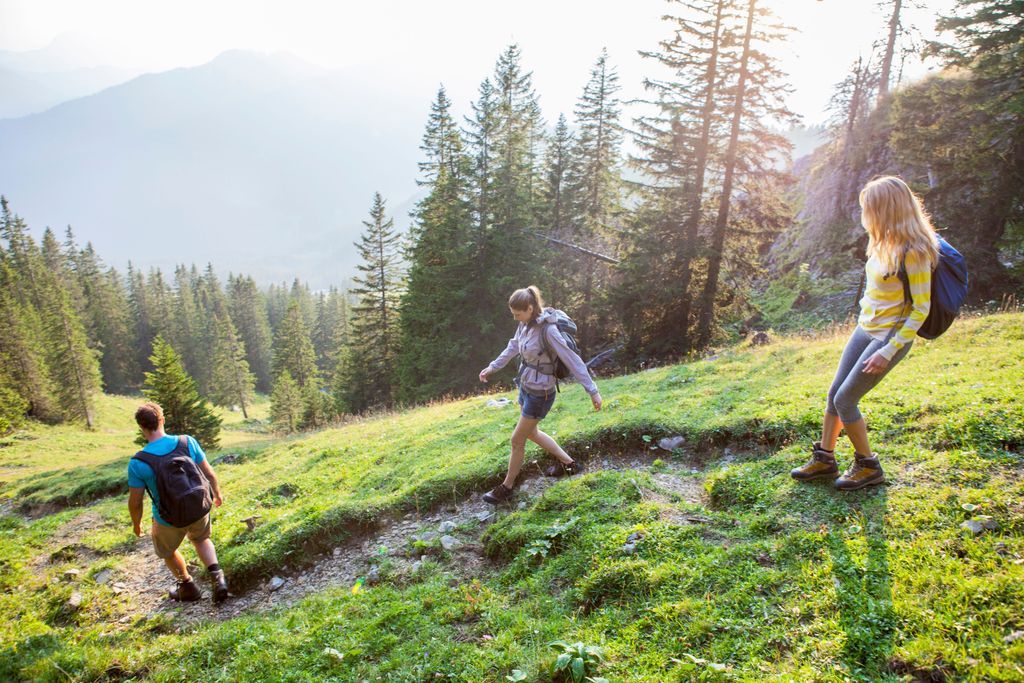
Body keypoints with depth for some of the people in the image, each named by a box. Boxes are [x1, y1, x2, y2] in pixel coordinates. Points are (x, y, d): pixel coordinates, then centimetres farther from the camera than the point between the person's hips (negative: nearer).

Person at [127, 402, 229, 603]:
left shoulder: (138, 463, -21)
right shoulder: (188, 442, -15)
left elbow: (135, 502, -11)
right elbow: (209, 474, -5)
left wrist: (136, 524, 10)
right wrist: (217, 494, 14)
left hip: (169, 520, -2)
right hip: (200, 510, 2)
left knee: (167, 550, 31)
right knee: (201, 539, 33)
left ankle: (188, 587, 46)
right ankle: (217, 578, 14)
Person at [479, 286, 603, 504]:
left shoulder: (547, 330, -27)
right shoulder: (525, 323, -2)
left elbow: (572, 360, -25)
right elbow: (513, 347, 15)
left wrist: (592, 391, -23)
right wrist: (492, 368, 22)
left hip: (540, 393, -9)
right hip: (525, 386, 9)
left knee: (517, 439, 6)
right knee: (531, 433, 24)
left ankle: (507, 486, 26)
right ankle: (568, 463, 41)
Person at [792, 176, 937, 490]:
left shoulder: (913, 252, -21)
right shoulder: (884, 243, 4)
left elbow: (921, 309, -20)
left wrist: (888, 351, -21)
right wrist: (864, 324, 17)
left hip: (890, 337, -8)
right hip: (865, 328, 8)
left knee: (844, 400, -5)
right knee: (834, 394, 10)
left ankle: (869, 466, 14)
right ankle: (824, 458, 24)